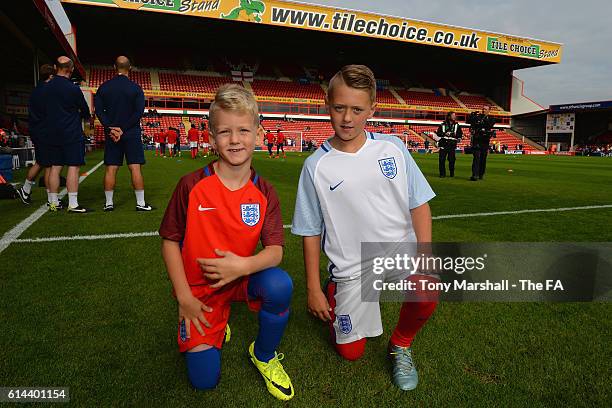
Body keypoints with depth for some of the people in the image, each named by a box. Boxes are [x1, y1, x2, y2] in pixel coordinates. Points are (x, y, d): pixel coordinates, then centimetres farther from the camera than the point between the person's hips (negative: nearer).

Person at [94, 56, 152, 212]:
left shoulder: (104, 87, 5)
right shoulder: (135, 88, -2)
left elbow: (99, 110, -2)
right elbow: (139, 112, -10)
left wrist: (111, 129, -7)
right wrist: (123, 129, -10)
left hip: (111, 134, 3)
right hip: (132, 134, -2)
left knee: (111, 169, 6)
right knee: (136, 168, -2)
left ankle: (109, 203, 10)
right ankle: (140, 203, -1)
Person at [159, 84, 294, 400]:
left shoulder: (264, 193, -10)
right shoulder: (192, 186, -15)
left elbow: (275, 250, -14)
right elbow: (170, 241, -7)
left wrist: (243, 265, -34)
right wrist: (184, 297, -10)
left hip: (243, 277, 1)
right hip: (200, 289, -1)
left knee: (280, 285, -32)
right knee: (204, 380, -7)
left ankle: (263, 355, -2)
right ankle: (216, 326, 27)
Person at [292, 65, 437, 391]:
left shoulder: (393, 148, -3)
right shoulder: (316, 166, -6)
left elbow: (419, 204, 0)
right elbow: (311, 232, -1)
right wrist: (313, 289, -1)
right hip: (350, 267, 0)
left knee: (427, 293, -30)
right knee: (351, 352, 5)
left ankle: (401, 345, 5)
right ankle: (334, 294, 37)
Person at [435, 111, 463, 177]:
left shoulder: (457, 125, 11)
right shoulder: (443, 125, 6)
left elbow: (460, 134, 10)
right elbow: (438, 133, 4)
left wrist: (455, 134, -9)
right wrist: (444, 134, -12)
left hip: (452, 145, 1)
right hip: (443, 144, -1)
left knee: (451, 160, 0)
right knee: (442, 159, -4)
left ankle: (452, 173, 13)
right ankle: (442, 173, 4)